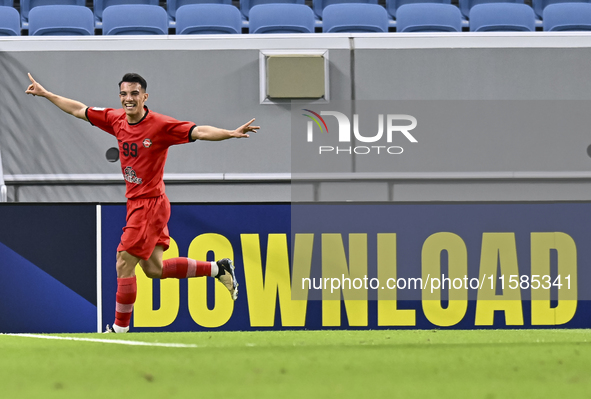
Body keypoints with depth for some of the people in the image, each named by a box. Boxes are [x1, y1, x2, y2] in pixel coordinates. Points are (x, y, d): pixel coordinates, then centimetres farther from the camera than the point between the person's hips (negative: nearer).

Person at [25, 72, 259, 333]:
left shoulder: (160, 125, -16)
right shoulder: (116, 119, 3)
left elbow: (199, 132, -24)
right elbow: (78, 110, 15)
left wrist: (231, 133, -38)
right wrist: (45, 93, 19)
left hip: (150, 203, -8)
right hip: (135, 202, 8)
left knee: (123, 265, -7)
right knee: (154, 269, 14)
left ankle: (120, 329, 4)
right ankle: (218, 269, 27)